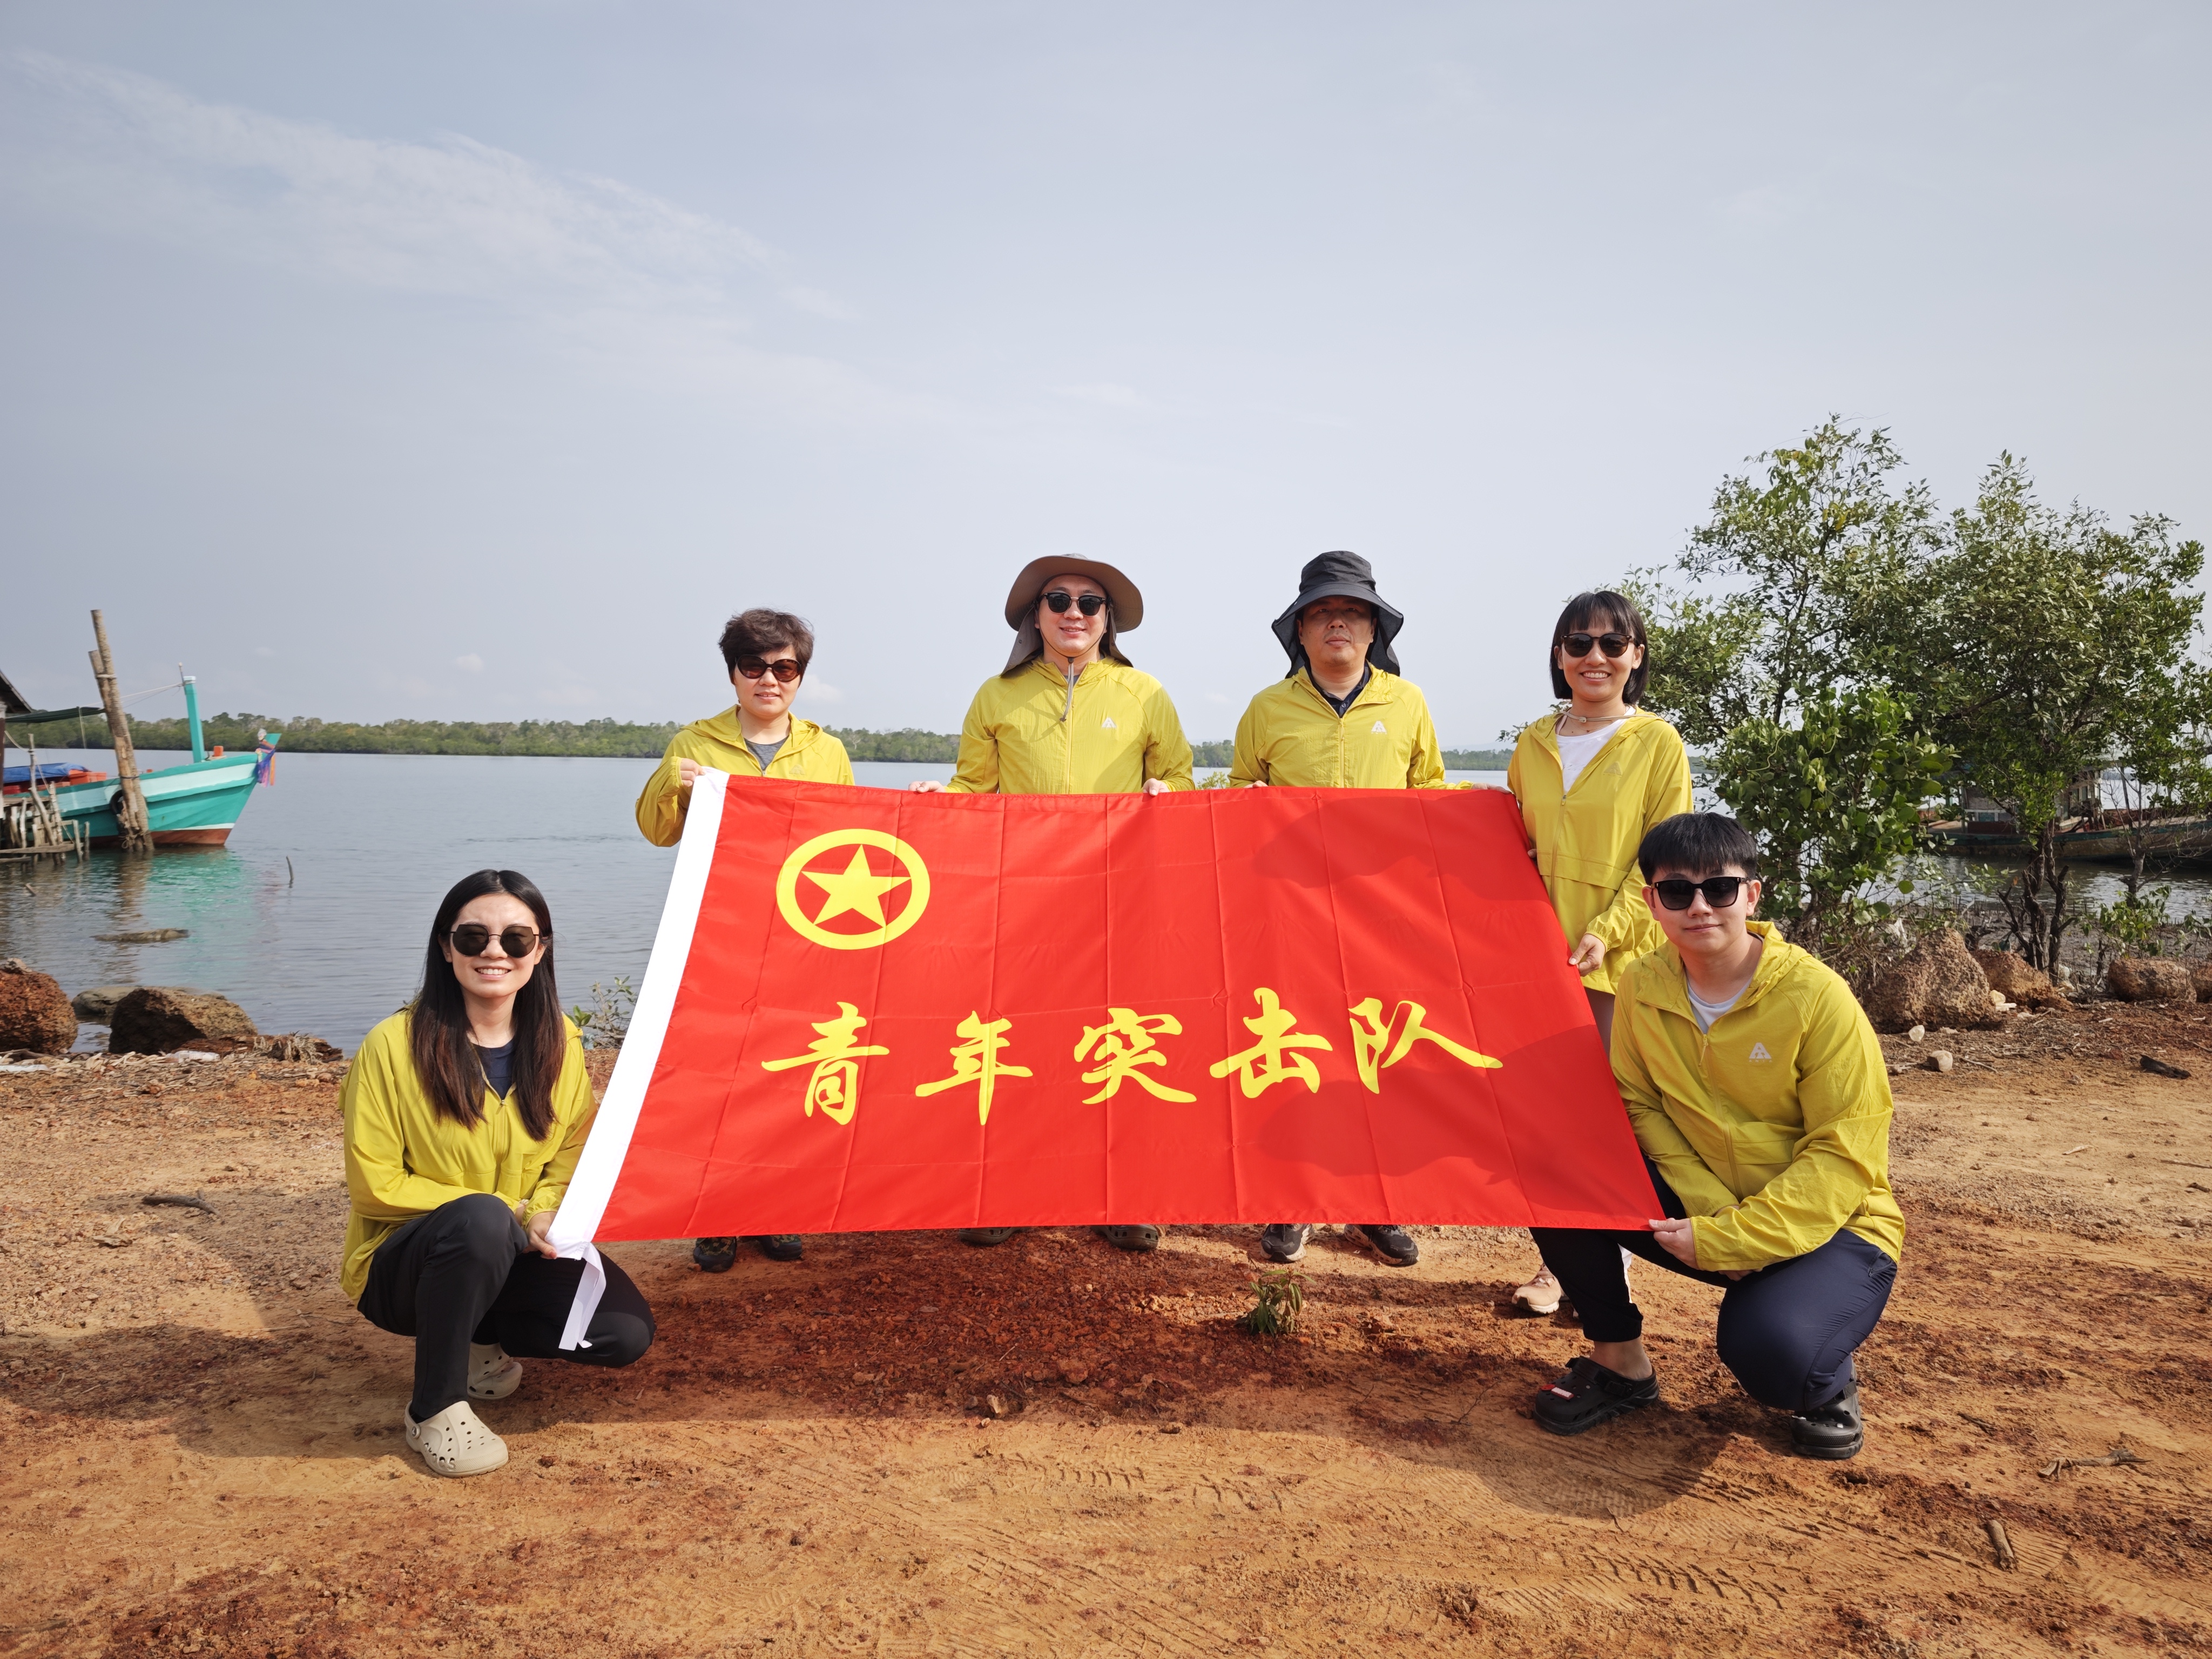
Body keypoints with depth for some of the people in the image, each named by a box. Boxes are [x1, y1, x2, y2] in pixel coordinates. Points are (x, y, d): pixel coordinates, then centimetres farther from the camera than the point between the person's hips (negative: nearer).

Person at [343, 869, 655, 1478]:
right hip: (401, 1265, -4)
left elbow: (572, 1153, 6)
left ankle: (481, 1339, 11)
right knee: (480, 1221, -38)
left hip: (514, 1261, 4)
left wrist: (545, 1215, -16)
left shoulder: (559, 1044, -3)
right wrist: (504, 1215, -20)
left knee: (626, 1332, -18)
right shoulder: (394, 1045, -16)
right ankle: (435, 1409, -16)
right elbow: (375, 1185, -13)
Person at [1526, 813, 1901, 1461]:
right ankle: (1619, 1359, 4)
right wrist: (1710, 1209, -16)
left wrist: (1726, 1238, -23)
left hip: (1825, 1224, -4)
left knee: (1769, 1352, -34)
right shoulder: (1641, 987, -6)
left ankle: (1828, 1382, 6)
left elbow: (1845, 1157, -18)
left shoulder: (1817, 995, -19)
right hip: (1701, 1214, 4)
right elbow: (1640, 1108, 0)